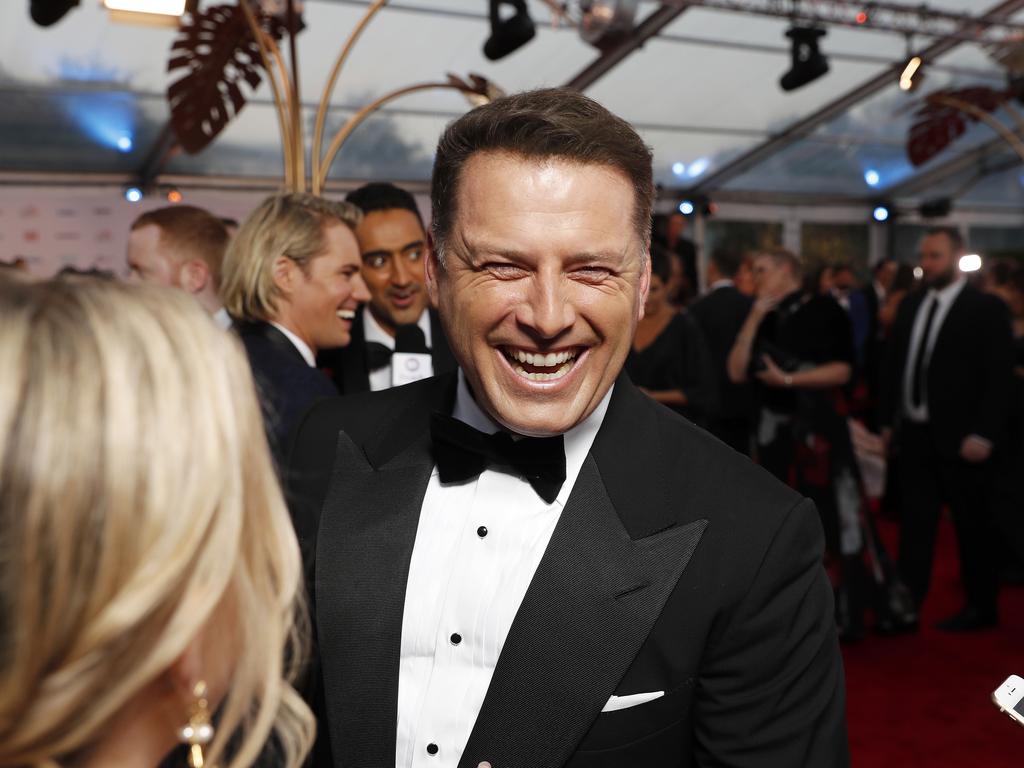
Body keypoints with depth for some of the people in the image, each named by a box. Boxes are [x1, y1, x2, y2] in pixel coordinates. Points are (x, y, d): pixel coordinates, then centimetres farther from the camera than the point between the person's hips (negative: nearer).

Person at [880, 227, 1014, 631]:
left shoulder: (986, 308, -8)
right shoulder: (911, 304, 9)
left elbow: (998, 376, -11)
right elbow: (895, 364, 13)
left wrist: (983, 434, -16)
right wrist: (888, 420, 9)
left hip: (958, 438, -5)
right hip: (915, 432, 5)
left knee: (972, 523, 9)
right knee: (915, 522, 9)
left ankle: (981, 606, 24)